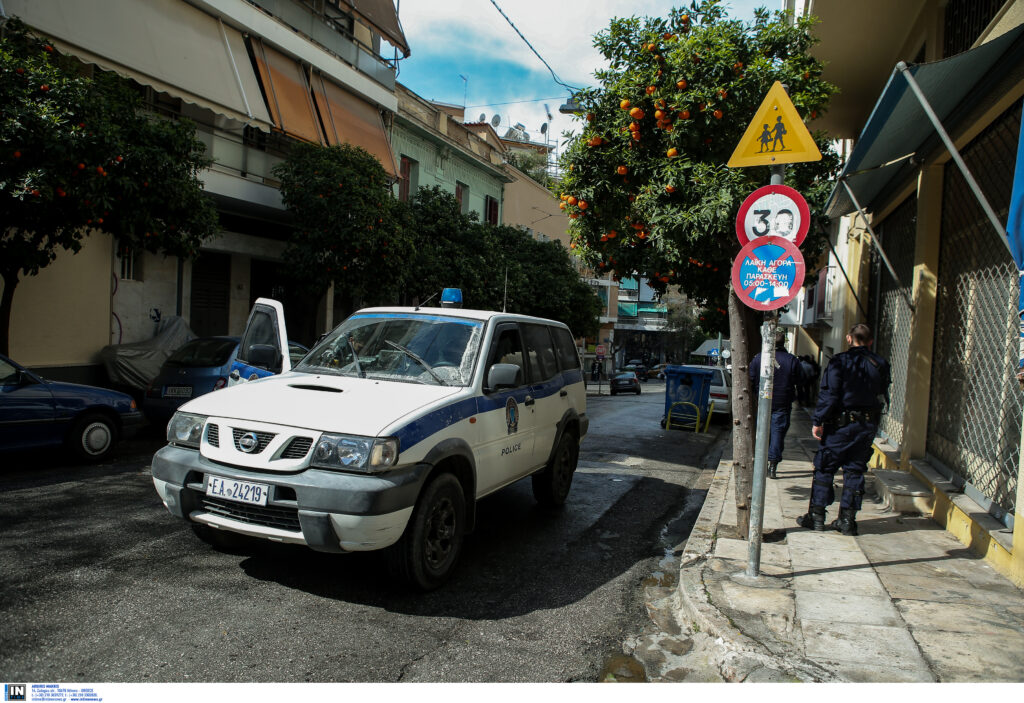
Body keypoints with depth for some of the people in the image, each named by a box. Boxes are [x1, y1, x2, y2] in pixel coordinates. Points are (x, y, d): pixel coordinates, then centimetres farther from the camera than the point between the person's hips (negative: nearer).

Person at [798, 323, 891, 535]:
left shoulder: (840, 361, -10)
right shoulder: (880, 365, 5)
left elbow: (828, 394, -14)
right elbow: (883, 398, 11)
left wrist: (818, 421, -10)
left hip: (841, 424, -4)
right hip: (867, 426, 4)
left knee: (824, 469, 4)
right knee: (855, 471, 10)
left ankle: (816, 516, 6)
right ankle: (847, 519, 13)